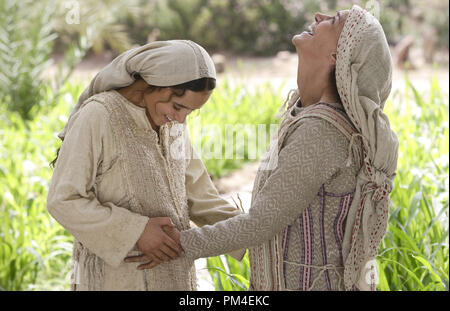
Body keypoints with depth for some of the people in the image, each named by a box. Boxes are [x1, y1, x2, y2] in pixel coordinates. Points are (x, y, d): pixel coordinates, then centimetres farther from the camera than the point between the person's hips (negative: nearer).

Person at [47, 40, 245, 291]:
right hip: (117, 277, -6)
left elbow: (195, 192, 12)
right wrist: (135, 231, -20)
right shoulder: (98, 116, -14)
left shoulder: (173, 123, 6)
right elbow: (64, 200, -15)